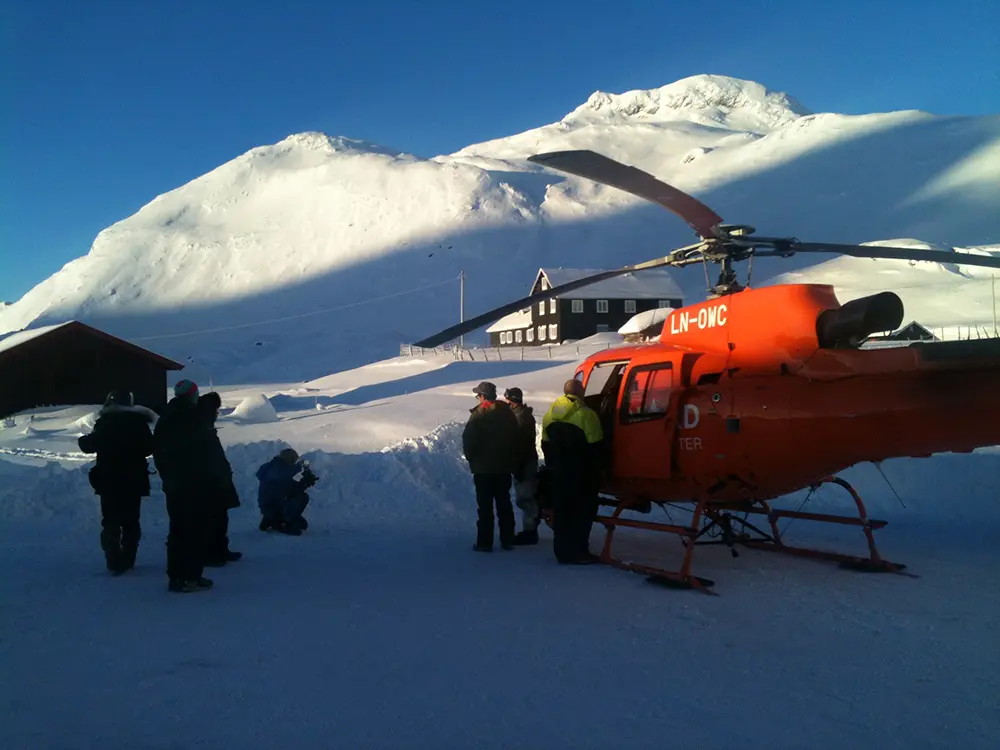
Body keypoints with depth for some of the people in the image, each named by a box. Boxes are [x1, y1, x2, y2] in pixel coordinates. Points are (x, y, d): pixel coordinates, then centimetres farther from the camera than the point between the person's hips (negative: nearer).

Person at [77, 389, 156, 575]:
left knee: (111, 522, 5)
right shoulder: (138, 422, -3)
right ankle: (127, 561, 12)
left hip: (109, 482, -1)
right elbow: (149, 448, 0)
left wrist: (82, 440, 18)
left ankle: (115, 562, -2)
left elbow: (90, 445, -4)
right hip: (133, 481, 2)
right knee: (131, 522, 13)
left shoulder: (104, 422, -7)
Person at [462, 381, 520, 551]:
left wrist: (471, 458, 2)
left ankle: (485, 542, 2)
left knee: (485, 505, 0)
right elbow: (516, 437, 7)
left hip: (483, 468, -5)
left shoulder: (478, 414, -13)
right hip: (504, 467, 5)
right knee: (504, 504, 12)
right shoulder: (507, 413, 3)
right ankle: (507, 539, 15)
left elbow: (468, 440, -15)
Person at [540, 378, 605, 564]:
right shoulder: (585, 414, -14)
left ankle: (562, 550, 17)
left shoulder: (550, 414, 6)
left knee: (561, 511, 12)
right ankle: (578, 552, 0)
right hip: (581, 474, -6)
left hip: (558, 473, 6)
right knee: (583, 511, 1)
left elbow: (546, 445, 12)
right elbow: (595, 446, -12)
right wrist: (596, 471, -1)